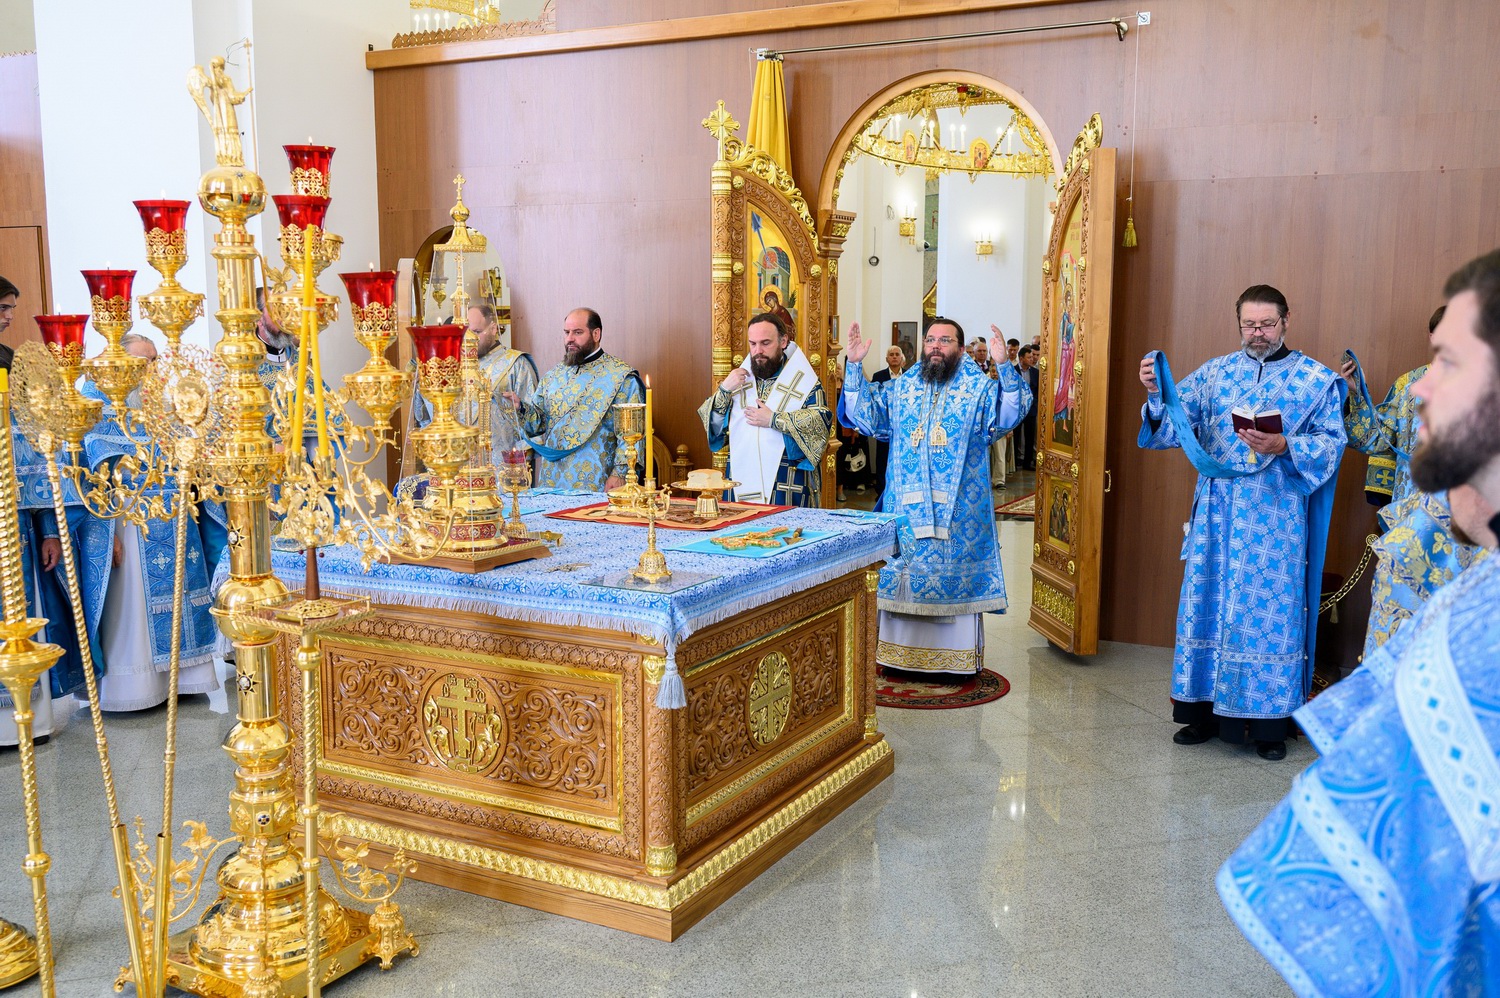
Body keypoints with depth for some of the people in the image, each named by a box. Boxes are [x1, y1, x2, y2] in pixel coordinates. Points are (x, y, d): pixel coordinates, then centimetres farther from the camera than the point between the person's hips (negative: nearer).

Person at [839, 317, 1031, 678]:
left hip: (958, 510, -3)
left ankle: (957, 658, 11)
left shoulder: (980, 388, 1)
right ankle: (903, 653, 18)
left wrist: (1005, 368, -30)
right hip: (906, 506, 3)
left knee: (955, 577, 1)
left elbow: (1008, 414, -15)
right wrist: (854, 366, -4)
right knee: (904, 571, 7)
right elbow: (865, 414, 7)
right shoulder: (901, 388, 11)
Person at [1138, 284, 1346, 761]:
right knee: (1208, 603, 6)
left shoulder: (1316, 379, 3)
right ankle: (1204, 710, 18)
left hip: (1276, 516, -3)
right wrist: (1156, 393, -18)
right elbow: (1176, 422, 2)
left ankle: (1269, 721, 10)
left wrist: (1284, 447, -21)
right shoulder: (1214, 373, 10)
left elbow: (1331, 441, -5)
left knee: (1269, 607, -1)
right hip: (1217, 513, 3)